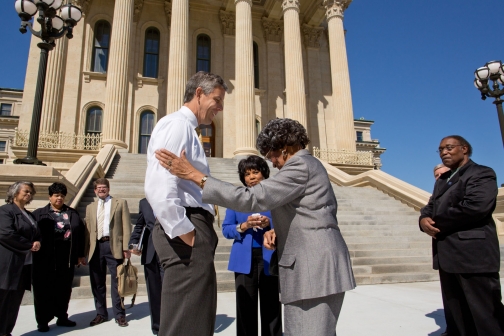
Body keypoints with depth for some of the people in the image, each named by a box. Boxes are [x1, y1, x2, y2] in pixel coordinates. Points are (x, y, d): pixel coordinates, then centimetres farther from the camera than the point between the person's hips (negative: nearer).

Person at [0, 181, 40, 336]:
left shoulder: (29, 215, 19)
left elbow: (37, 234, 20)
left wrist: (38, 243, -4)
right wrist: (30, 245, -13)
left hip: (24, 263, 8)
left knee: (14, 301, 10)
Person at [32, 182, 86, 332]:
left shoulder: (72, 213, 10)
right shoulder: (39, 214, 4)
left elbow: (80, 233, 8)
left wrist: (80, 254, 5)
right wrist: (35, 247, -11)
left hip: (67, 258, 3)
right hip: (46, 258, -2)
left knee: (64, 289, 11)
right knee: (45, 289, 6)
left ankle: (62, 317, 25)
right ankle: (43, 320, 19)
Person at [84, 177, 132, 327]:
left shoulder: (120, 203, 6)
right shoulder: (90, 207, 18)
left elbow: (126, 226, -1)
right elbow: (88, 229, 12)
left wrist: (126, 247, -10)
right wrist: (85, 251, 5)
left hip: (113, 246, -4)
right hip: (96, 247, 4)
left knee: (116, 282, 1)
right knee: (97, 283, 11)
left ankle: (119, 315, 12)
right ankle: (101, 313, 25)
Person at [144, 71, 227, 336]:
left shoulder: (187, 128, 21)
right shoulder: (177, 124, -9)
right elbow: (159, 188, -23)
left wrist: (197, 232, 14)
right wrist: (184, 233, -18)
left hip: (194, 232, 10)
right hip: (187, 235, -10)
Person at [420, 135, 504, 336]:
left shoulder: (481, 174, -3)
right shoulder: (442, 180, 22)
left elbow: (475, 207, -20)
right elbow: (430, 206, 17)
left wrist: (436, 223, -13)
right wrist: (424, 219, -8)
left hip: (473, 254, -8)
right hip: (448, 255, 8)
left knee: (486, 315, -1)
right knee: (456, 315, 14)